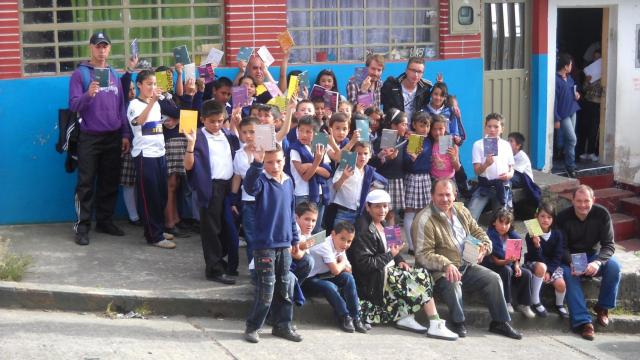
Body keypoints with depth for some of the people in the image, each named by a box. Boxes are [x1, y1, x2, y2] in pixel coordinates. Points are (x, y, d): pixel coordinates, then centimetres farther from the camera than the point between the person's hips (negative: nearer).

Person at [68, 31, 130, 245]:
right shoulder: (80, 74, -3)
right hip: (89, 137, -4)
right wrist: (88, 95, -31)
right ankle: (82, 226, 0)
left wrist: (125, 134, 9)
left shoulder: (114, 75, 12)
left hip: (113, 137, 5)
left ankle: (105, 221, 18)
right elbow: (73, 105, -11)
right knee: (86, 183, -3)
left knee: (110, 182, 8)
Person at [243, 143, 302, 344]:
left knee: (284, 288, 12)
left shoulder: (288, 182, 9)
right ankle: (252, 327, 9)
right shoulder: (262, 181, -10)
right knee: (266, 289, -5)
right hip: (265, 245, -6)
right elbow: (250, 186, -36)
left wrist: (294, 238, 20)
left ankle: (283, 325, 23)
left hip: (284, 245, 6)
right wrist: (256, 163, -48)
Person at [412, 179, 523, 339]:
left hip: (467, 265, 7)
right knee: (453, 284, -36)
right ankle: (458, 323, -12)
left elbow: (477, 231, 22)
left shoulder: (461, 210, 11)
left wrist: (485, 245, -2)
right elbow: (423, 254, -18)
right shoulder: (424, 220, -12)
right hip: (440, 271, -7)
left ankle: (500, 322, 6)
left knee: (493, 278, -7)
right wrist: (446, 265, -33)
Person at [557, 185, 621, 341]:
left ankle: (603, 307, -7)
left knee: (614, 267, -28)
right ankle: (582, 321, -37)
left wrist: (597, 262, -36)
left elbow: (609, 245, -15)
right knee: (569, 274, -33)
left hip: (593, 255, 1)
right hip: (570, 258, -1)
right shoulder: (563, 217, -15)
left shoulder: (602, 214, -13)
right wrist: (571, 263, -37)